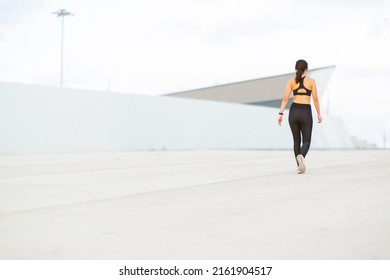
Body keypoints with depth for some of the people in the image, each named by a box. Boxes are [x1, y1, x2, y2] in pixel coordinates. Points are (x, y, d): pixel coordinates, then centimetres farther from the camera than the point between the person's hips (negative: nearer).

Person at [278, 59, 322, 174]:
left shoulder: (291, 81, 4)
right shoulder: (311, 81, 2)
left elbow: (285, 98, -5)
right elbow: (315, 99, -1)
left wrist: (281, 113, -7)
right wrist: (319, 114, 8)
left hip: (293, 112, 2)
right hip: (306, 113, -2)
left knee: (296, 140, 17)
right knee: (306, 141, 4)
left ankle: (299, 166, 18)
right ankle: (301, 156, -30)